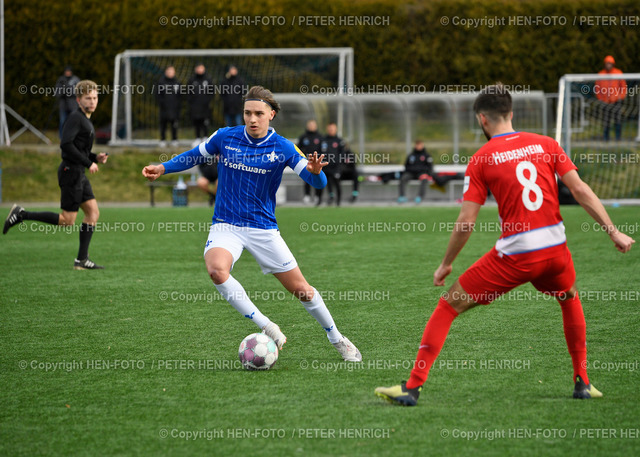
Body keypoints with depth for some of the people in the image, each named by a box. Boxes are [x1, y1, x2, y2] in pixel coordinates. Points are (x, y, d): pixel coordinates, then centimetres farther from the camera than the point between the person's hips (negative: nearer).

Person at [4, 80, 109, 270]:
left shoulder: (85, 120, 17)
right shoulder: (75, 118, -13)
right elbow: (66, 145, -24)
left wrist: (96, 158, 8)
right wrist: (88, 163, -20)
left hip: (79, 174, 10)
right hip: (71, 171, -10)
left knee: (93, 212, 4)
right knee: (67, 220, -8)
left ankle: (82, 259, 5)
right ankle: (22, 214, -1)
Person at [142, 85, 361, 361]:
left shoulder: (283, 148, -6)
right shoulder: (225, 137, -2)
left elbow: (318, 183, -7)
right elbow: (195, 156, 17)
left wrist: (315, 171, -29)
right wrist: (163, 168, 8)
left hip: (263, 229, 0)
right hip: (225, 225, 0)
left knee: (301, 289, 2)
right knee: (217, 270, -33)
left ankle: (337, 340, 26)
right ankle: (266, 328, -23)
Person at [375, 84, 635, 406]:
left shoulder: (481, 159, -1)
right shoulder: (545, 145, 7)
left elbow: (466, 222, -4)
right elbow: (581, 191, 1)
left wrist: (446, 264, 8)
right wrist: (613, 232, 6)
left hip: (514, 256, -3)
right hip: (556, 249, 3)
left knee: (449, 305, 8)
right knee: (570, 299, 35)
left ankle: (413, 386, 1)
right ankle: (583, 382, 31)